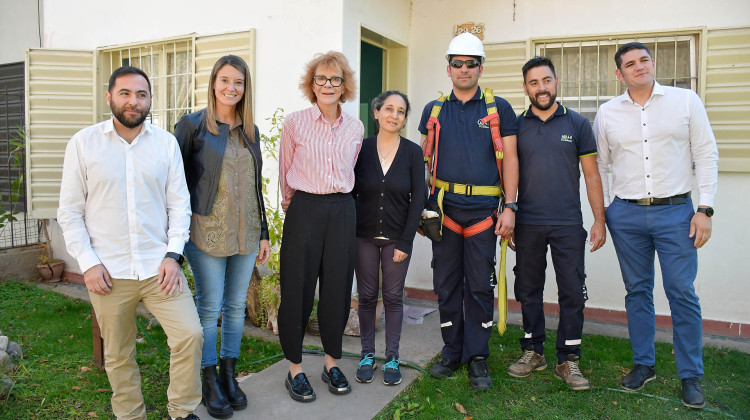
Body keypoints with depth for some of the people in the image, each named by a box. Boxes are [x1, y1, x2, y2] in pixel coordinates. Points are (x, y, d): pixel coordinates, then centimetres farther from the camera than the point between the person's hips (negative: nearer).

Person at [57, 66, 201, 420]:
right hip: (108, 271, 0)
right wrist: (88, 263, -7)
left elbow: (179, 203, 4)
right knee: (118, 355, 11)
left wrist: (173, 254, -6)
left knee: (190, 335, -7)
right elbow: (70, 211, 2)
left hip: (159, 266, 1)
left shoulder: (166, 142, 5)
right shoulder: (83, 143, 1)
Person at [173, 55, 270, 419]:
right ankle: (210, 384, 19)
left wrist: (263, 233, 14)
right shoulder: (192, 125, -4)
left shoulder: (249, 130, 11)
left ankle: (229, 376, 27)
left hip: (245, 234, 5)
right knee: (209, 308, 3)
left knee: (236, 306, 12)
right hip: (207, 232, -5)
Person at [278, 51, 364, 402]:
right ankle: (294, 368, 18)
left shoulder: (355, 128, 6)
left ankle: (331, 363, 26)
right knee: (297, 289, 2)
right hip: (304, 211, -2)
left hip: (342, 211, 3)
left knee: (338, 287, 8)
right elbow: (285, 171, 10)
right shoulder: (294, 123, -2)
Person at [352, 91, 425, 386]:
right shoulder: (361, 148, 0)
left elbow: (417, 199, -3)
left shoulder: (413, 152, -2)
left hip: (397, 237, 0)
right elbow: (351, 193, 4)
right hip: (364, 235, 1)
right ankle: (367, 355, 22)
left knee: (393, 297, 6)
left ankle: (392, 358, 19)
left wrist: (406, 242, -7)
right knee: (367, 296, 8)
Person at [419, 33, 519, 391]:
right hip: (444, 208, 2)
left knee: (480, 286, 2)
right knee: (446, 284, 7)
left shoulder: (498, 108, 5)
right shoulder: (433, 110, 11)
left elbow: (510, 159, 3)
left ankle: (477, 358, 14)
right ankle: (452, 352, 21)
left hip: (483, 209, -2)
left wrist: (509, 206, -6)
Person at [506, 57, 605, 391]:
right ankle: (533, 351, 25)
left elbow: (591, 175, 5)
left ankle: (568, 360, 15)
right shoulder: (516, 126, 6)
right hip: (527, 224, 1)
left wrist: (599, 220, 1)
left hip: (568, 225, -1)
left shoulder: (577, 124, 4)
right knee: (528, 291, 10)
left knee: (572, 293, 1)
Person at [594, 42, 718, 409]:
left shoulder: (686, 100, 3)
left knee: (682, 293, -1)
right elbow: (599, 165, 11)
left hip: (675, 212, -2)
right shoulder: (607, 113, 7)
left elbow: (706, 154, 2)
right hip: (626, 214, 2)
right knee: (637, 291, 10)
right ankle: (643, 364, 25)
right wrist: (602, 213, 5)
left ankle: (691, 376, 13)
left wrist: (705, 209, -6)